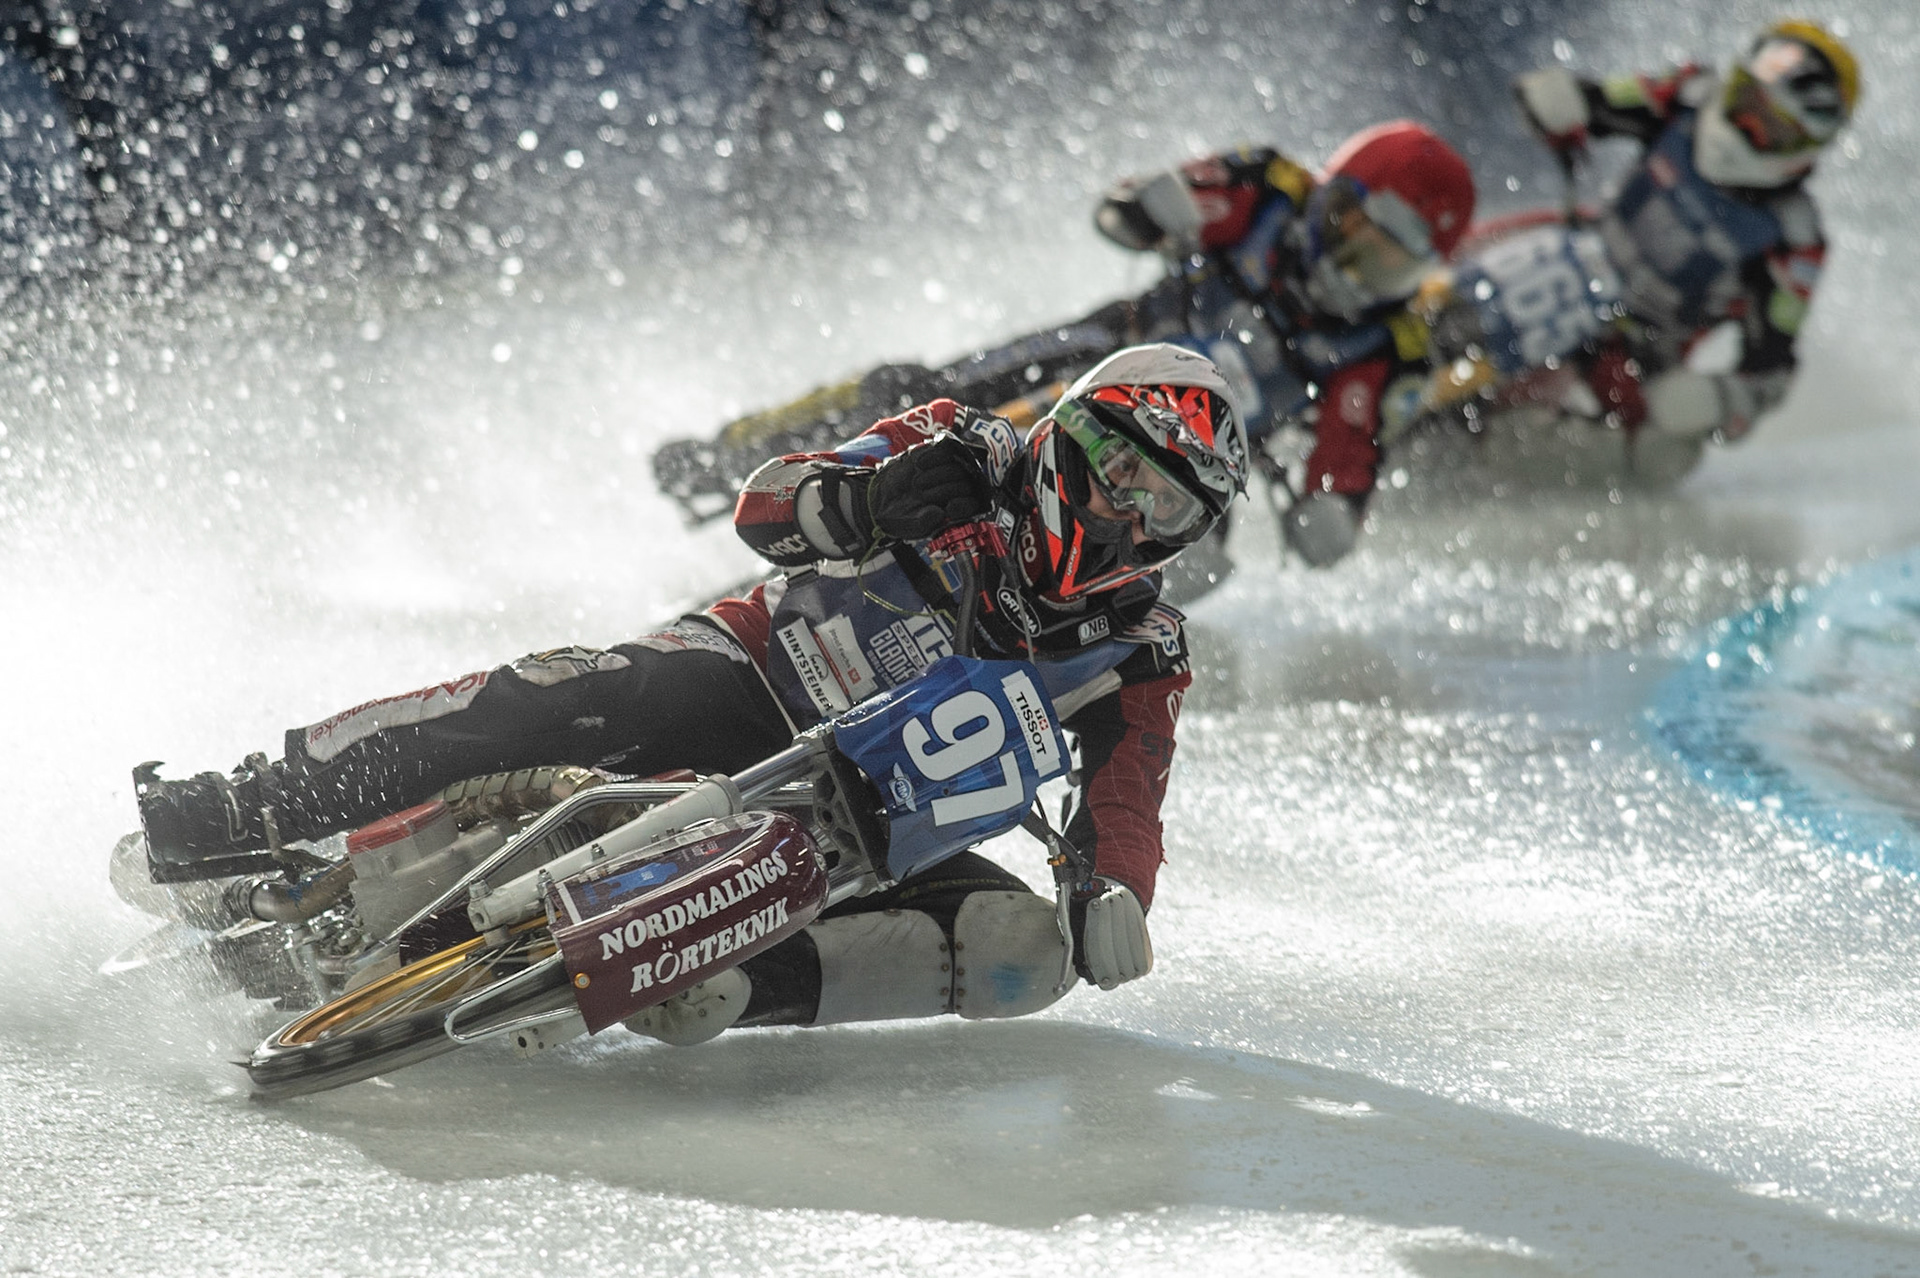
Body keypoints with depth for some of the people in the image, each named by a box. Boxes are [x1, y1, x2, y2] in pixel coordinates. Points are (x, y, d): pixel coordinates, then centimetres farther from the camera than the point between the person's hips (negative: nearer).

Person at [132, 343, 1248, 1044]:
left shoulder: (1134, 658, 0)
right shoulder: (968, 462, -2)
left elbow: (1128, 813, -9)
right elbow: (765, 503, -9)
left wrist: (1115, 899, -34)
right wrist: (863, 504, -33)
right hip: (749, 676, -1)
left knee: (1021, 948, -26)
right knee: (551, 701, -30)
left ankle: (726, 987, -40)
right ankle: (229, 817, -24)